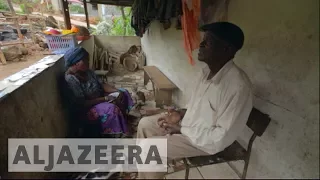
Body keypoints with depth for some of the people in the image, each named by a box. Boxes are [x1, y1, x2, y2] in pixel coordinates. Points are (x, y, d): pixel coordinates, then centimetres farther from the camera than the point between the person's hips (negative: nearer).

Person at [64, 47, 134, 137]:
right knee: (111, 108, -32)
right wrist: (105, 98, -26)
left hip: (99, 98, 9)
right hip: (87, 108, -9)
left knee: (123, 93, 1)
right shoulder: (70, 79, -25)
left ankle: (124, 121, 6)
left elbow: (101, 84, 3)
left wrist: (118, 91, -13)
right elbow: (82, 104, -28)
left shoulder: (87, 71, 0)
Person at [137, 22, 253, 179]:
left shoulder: (238, 86, -29)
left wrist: (181, 130, -22)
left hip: (208, 141, -8)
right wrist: (182, 112, -3)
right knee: (145, 124, 7)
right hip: (189, 123, 9)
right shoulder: (208, 70, -1)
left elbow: (223, 136, -26)